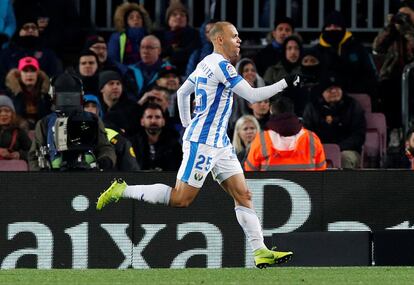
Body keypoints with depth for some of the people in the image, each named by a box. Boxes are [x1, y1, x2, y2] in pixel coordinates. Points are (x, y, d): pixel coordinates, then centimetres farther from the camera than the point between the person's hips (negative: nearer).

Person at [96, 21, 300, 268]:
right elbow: (252, 95, -18)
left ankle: (261, 252, -4)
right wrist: (285, 84, -12)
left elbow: (182, 92, 25)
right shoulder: (221, 65, -14)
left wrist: (187, 125, 30)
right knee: (181, 199, -8)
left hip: (219, 143, 10)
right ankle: (123, 190, 2)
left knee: (243, 194, 1)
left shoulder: (207, 64, 15)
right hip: (202, 142, -10)